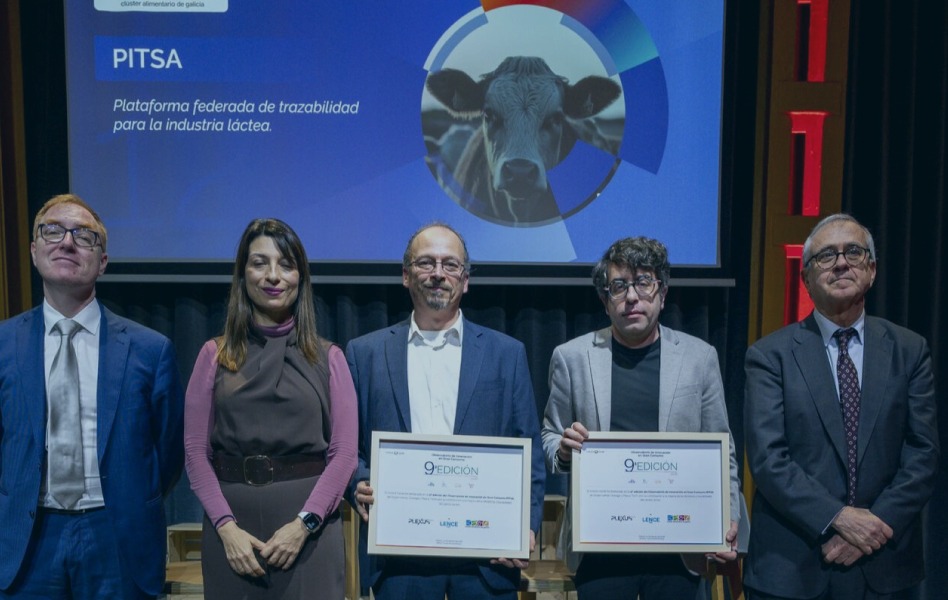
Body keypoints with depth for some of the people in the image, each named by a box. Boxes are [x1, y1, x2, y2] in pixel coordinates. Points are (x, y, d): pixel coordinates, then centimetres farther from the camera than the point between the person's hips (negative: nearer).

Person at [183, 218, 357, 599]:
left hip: (308, 526, 0)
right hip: (232, 518, 1)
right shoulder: (215, 355, 6)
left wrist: (304, 523, -12)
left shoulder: (328, 358, 4)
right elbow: (195, 451, 2)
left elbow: (344, 452, -2)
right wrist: (226, 526, -9)